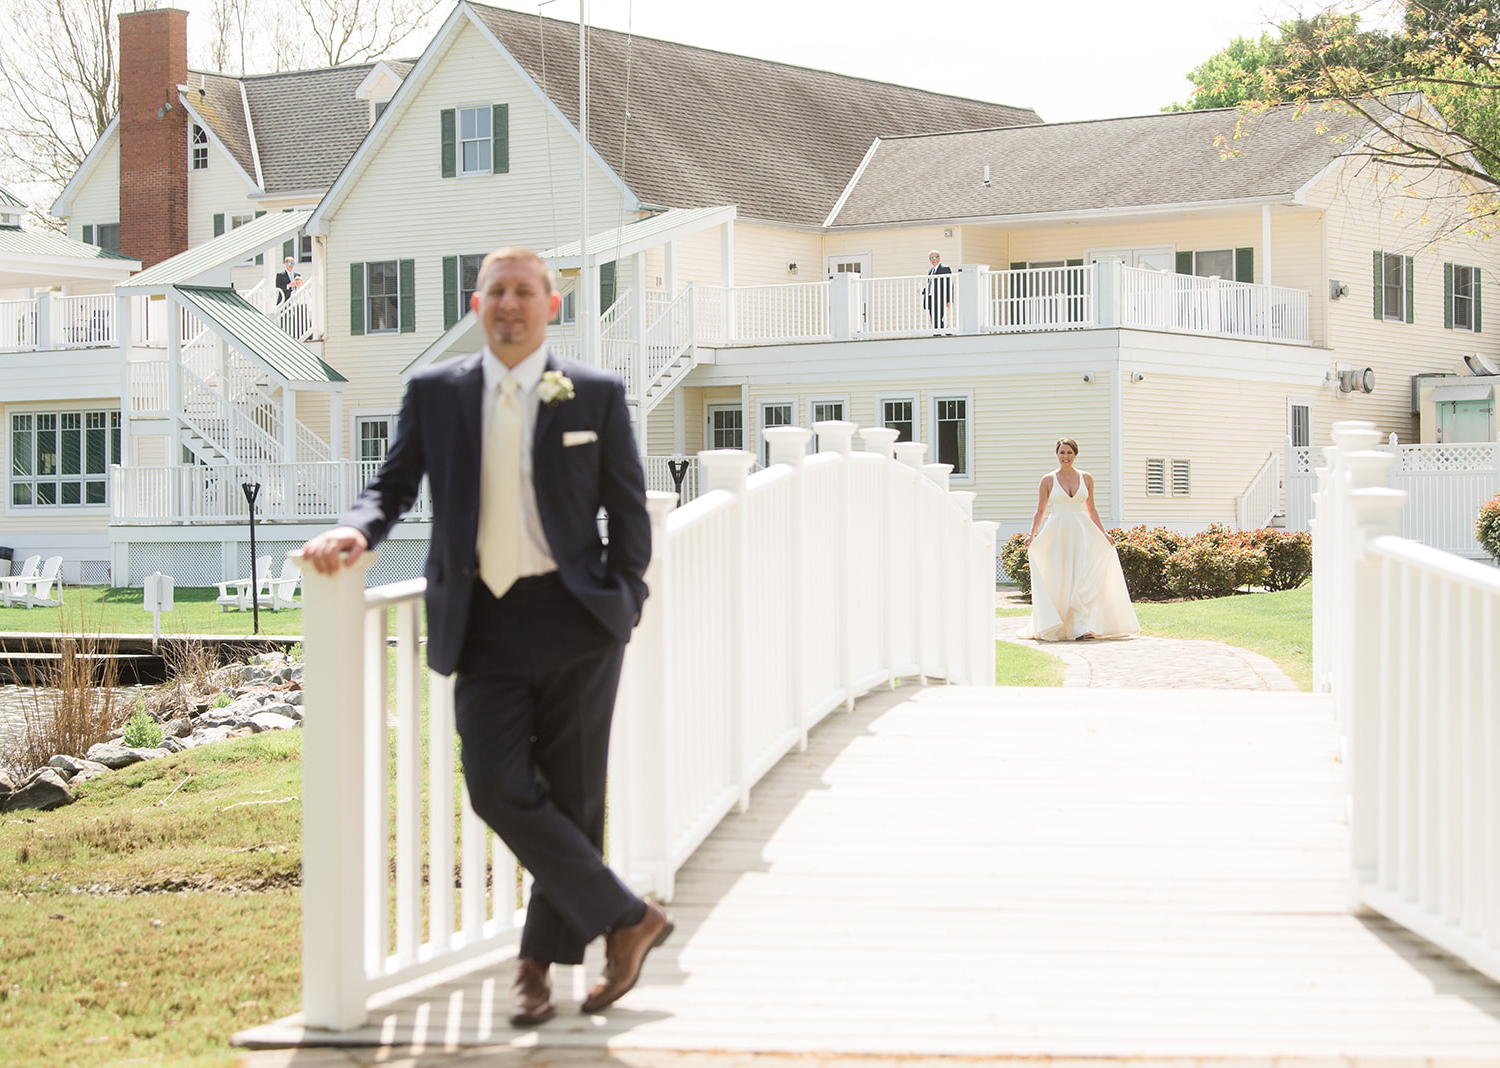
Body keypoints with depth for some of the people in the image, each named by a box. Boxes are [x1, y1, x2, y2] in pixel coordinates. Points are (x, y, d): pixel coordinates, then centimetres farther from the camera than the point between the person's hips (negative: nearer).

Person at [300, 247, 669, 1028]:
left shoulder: (596, 396, 5)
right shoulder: (435, 393, 8)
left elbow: (629, 511, 10)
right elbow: (394, 484, 10)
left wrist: (625, 602, 5)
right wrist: (357, 529, -11)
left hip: (575, 615, -1)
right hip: (483, 622, 1)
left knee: (571, 794, 3)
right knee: (500, 787, -12)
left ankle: (539, 962, 16)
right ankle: (625, 919, 1)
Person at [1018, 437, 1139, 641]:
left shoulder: (1086, 478, 9)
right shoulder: (1048, 480, 4)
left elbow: (1091, 510, 16)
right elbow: (1040, 511, 6)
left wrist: (1103, 533, 12)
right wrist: (1032, 534, -7)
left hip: (1082, 533, 1)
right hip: (1057, 534, -1)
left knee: (1084, 578, -11)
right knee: (1058, 581, -2)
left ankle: (1082, 627, -14)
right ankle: (1056, 628, 9)